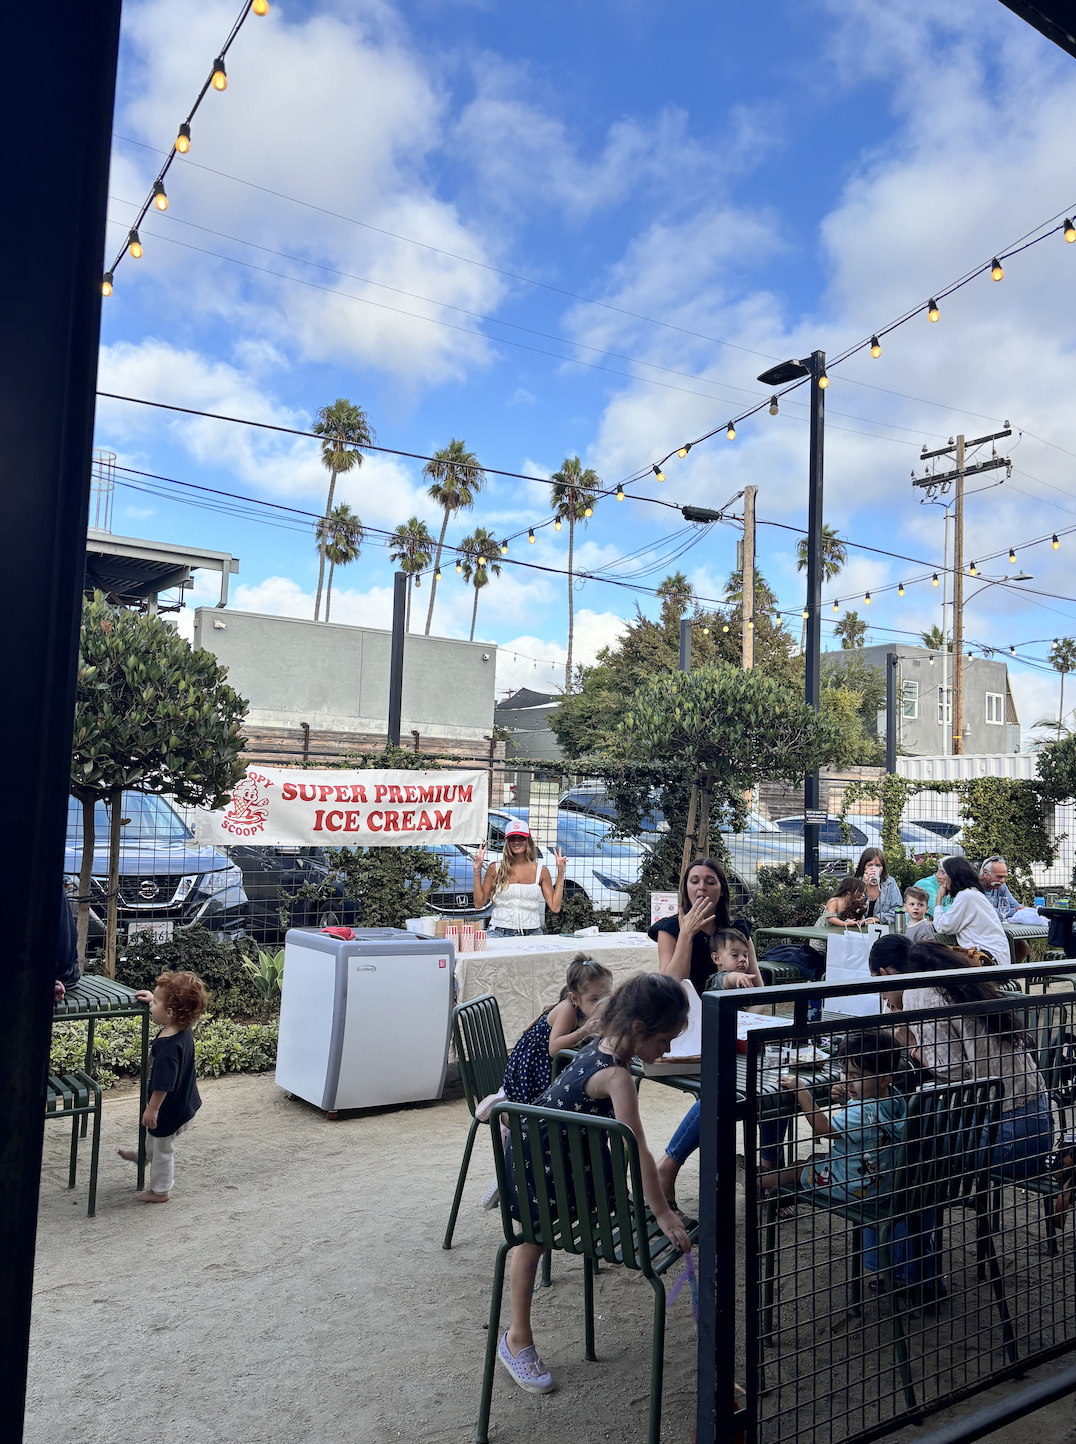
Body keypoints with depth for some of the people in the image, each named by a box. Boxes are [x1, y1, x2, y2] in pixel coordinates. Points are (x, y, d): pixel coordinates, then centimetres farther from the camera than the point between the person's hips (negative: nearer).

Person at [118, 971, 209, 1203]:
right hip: (184, 1103, 8)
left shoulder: (168, 1048, -39)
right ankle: (144, 1156, 63)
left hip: (169, 1109, -8)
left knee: (162, 1148, 16)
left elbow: (162, 1085, -32)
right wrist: (156, 999, 0)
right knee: (152, 1136, 36)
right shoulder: (183, 1031, -13)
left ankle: (159, 1190, 37)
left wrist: (152, 1109, -19)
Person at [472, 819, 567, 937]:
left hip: (531, 933, 1)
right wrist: (477, 872, 0)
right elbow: (479, 904, 5)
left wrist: (560, 873, 2)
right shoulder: (495, 869, 6)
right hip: (499, 932, 0)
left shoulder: (541, 870, 8)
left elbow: (555, 907, 3)